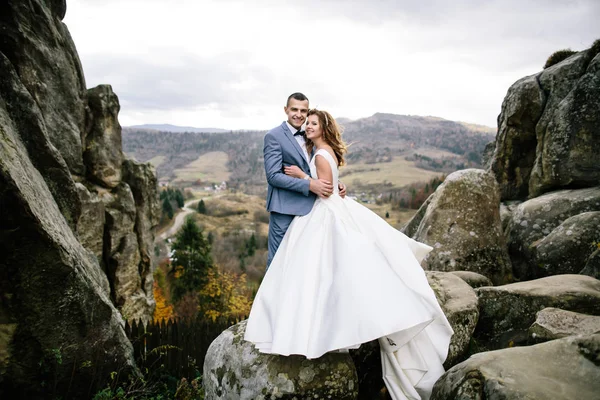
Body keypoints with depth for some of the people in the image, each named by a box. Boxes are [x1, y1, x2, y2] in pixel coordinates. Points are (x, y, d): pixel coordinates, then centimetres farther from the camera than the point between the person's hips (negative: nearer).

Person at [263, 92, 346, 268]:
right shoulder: (274, 136, -9)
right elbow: (273, 176, -18)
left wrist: (335, 183, -1)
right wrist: (310, 185, -24)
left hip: (307, 207, 7)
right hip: (285, 208, -7)